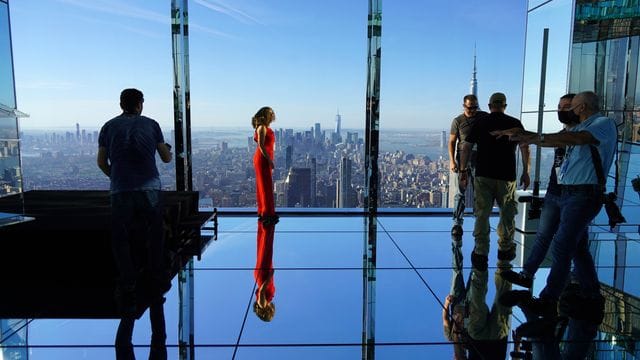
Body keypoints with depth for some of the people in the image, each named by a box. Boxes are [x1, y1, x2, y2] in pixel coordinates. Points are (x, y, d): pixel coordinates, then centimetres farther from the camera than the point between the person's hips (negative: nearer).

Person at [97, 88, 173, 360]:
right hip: (150, 190, 0)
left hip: (121, 192, 0)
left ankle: (128, 289, 6)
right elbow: (166, 158, 14)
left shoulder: (109, 127, 11)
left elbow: (101, 162, 9)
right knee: (154, 242, 11)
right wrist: (169, 151, 37)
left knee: (123, 243, 7)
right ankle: (157, 285, 20)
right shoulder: (150, 124, 9)